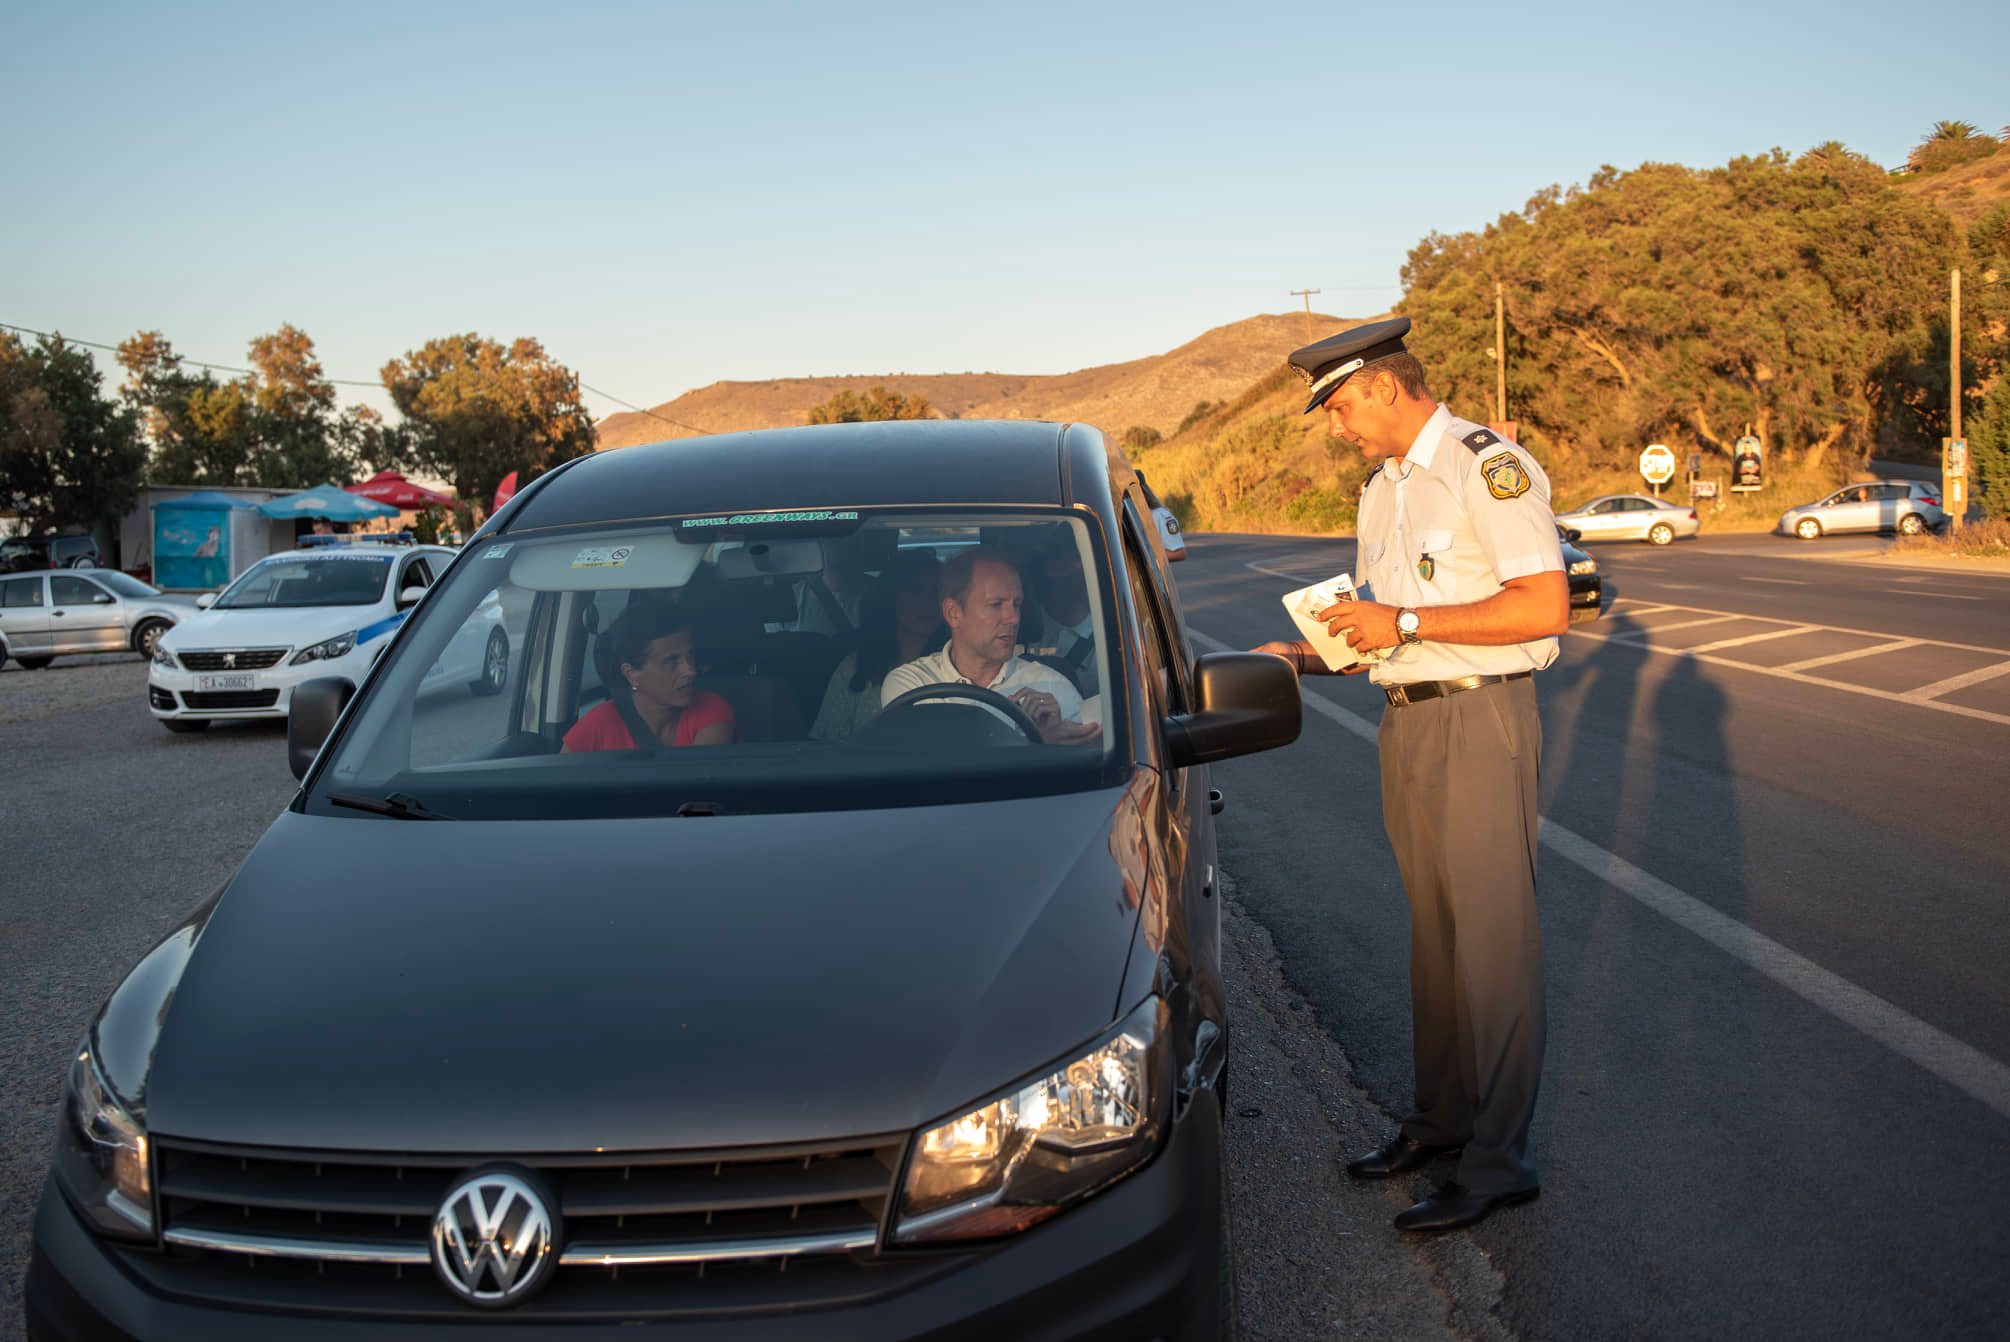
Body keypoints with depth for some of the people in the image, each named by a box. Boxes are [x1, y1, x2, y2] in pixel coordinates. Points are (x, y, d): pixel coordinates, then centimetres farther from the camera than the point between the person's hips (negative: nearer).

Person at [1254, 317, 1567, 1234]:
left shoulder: (1489, 467, -11)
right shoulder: (1382, 493, 16)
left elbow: (1545, 607, -20)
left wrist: (1403, 623, -21)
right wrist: (1305, 655, 5)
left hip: (1481, 721, -8)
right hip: (1405, 723, 8)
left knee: (1492, 939, -4)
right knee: (1432, 933, 14)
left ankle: (1499, 1160, 4)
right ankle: (1440, 1116, 26)